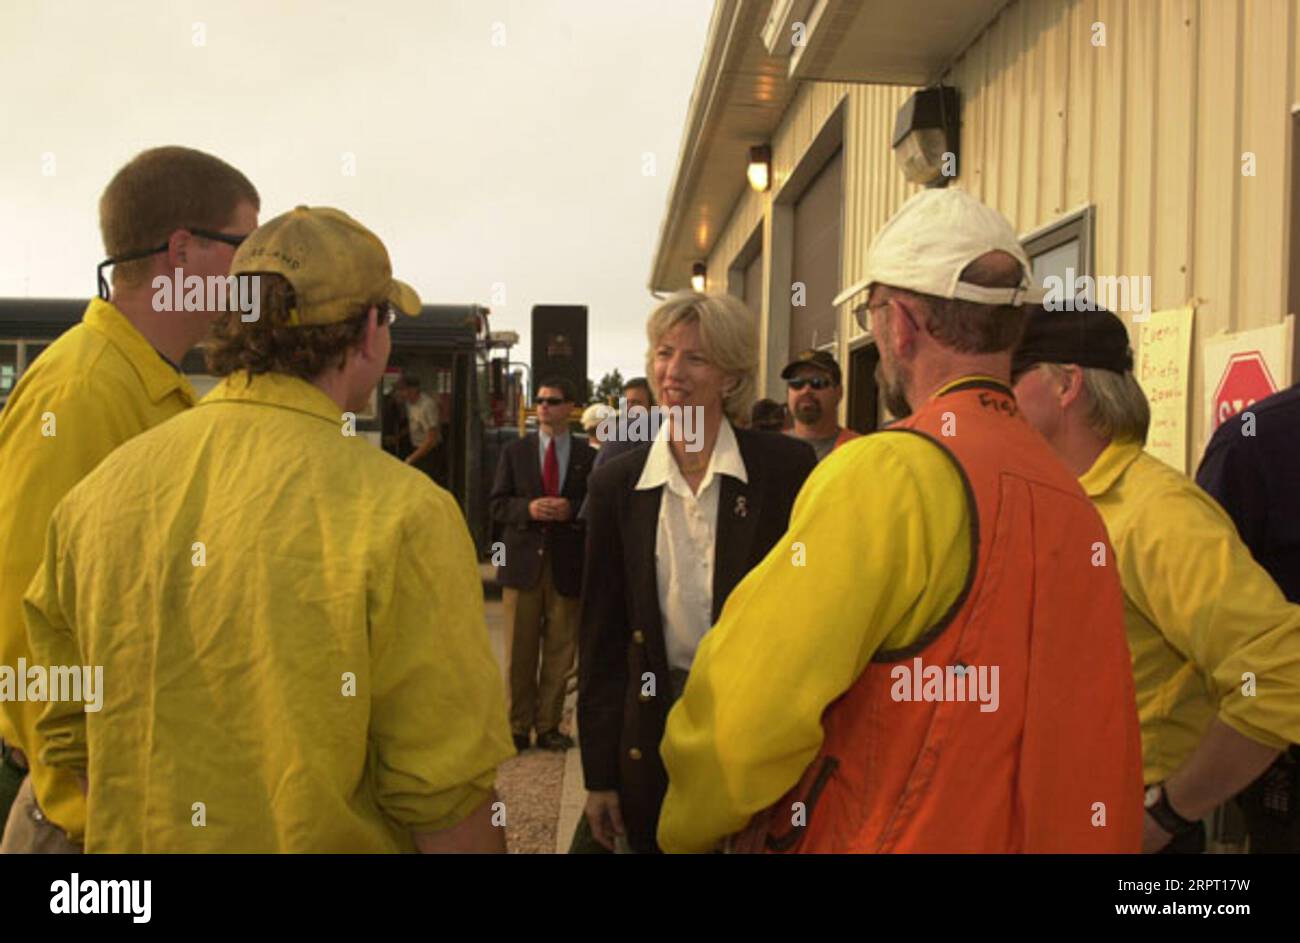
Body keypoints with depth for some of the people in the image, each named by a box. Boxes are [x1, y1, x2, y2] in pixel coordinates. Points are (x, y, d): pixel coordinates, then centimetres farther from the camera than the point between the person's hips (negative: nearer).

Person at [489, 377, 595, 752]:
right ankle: (518, 727, 16)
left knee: (560, 651, 7)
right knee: (520, 651, 5)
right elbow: (496, 504, 3)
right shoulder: (514, 451, 6)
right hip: (523, 561, 1)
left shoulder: (588, 456, 2)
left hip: (568, 564, 0)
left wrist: (572, 510, -17)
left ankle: (549, 726, 20)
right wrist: (528, 508, -15)